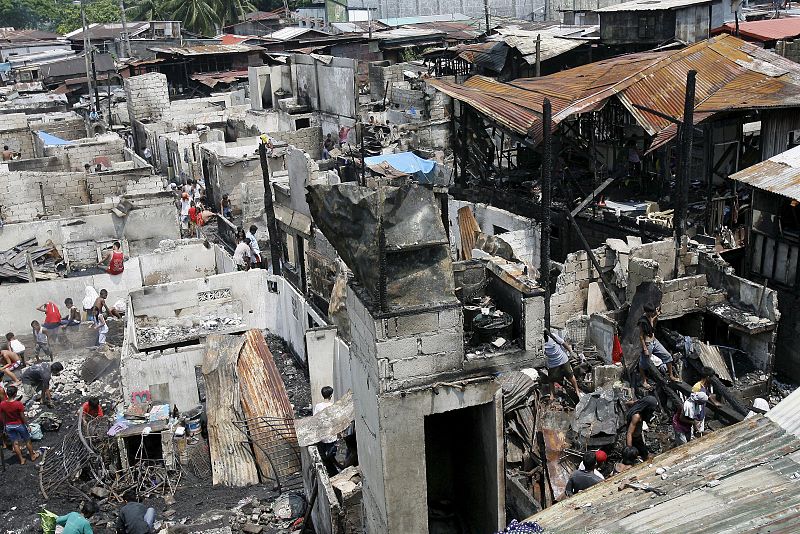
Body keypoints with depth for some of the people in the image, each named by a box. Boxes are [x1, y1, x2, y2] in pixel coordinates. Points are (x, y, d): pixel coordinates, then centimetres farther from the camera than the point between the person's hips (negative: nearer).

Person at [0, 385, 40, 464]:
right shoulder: (19, 404, -26)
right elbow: (23, 417, -17)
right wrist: (27, 425, -3)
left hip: (9, 426, 3)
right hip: (19, 425, -3)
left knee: (15, 443, 16)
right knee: (27, 441, 19)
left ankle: (21, 460, 28)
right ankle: (32, 456, 35)